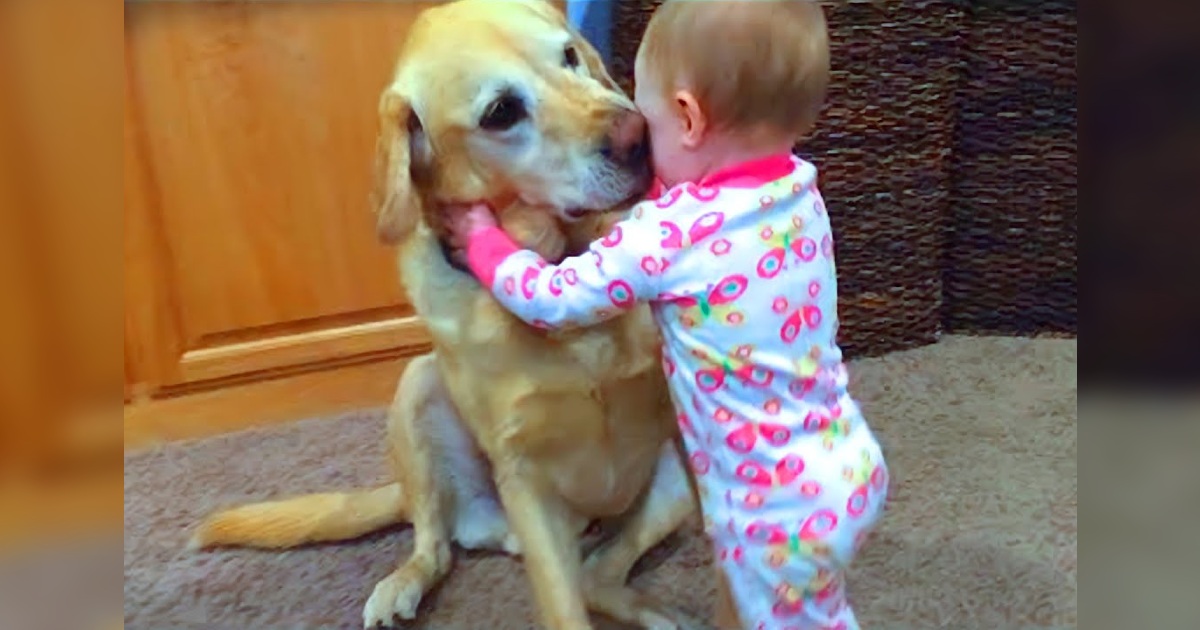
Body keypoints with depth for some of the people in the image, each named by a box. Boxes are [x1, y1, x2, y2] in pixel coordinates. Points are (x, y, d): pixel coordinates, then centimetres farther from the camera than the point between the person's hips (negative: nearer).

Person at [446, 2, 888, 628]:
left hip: (778, 506, -7)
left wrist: (482, 238, 4)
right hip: (849, 465, 7)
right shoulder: (800, 189, -4)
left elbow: (552, 301, -12)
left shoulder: (668, 232, -25)